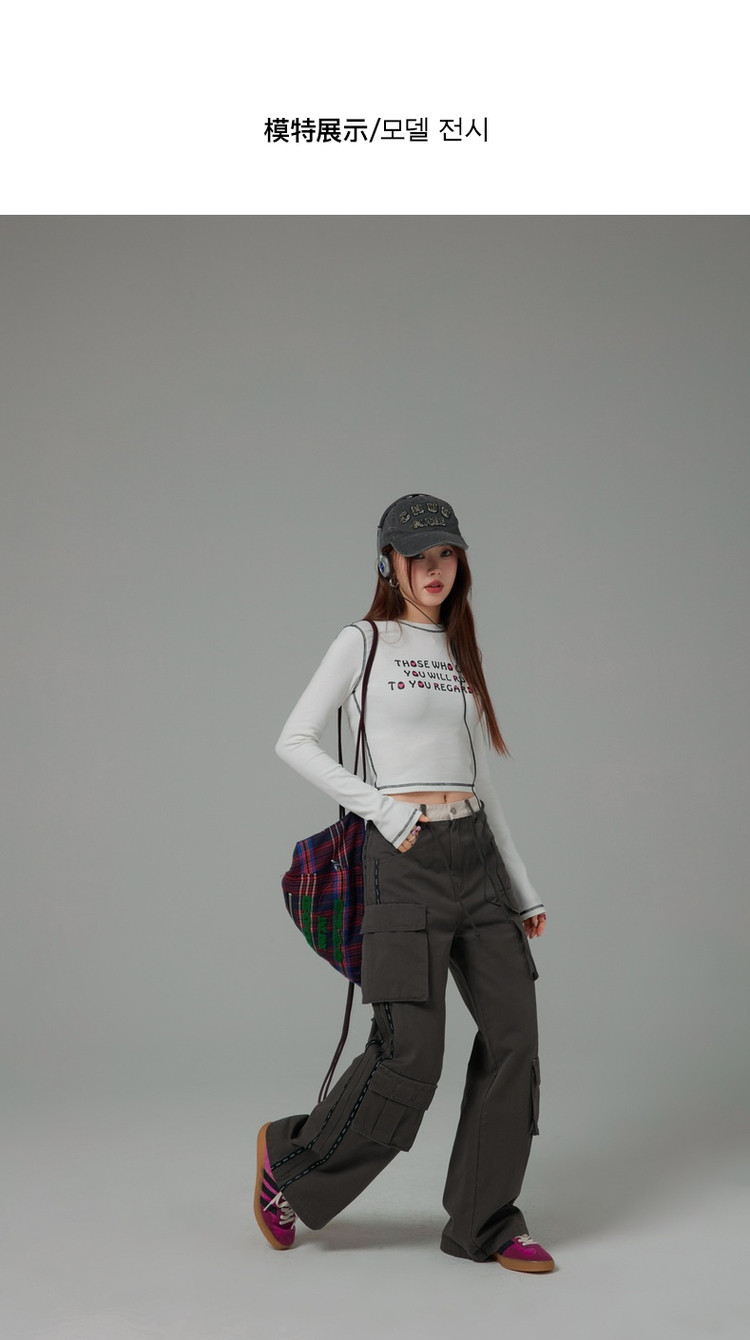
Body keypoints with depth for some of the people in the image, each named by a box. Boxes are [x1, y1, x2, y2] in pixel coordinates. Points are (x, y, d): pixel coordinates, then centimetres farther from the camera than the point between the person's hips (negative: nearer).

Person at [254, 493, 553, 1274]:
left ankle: (484, 1223, 17)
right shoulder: (364, 643, 0)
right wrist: (383, 809, -13)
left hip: (477, 855, 6)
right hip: (405, 858, -6)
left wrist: (524, 891, 16)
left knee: (514, 1033, 2)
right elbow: (295, 742, -5)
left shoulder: (461, 654, 16)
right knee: (411, 1056, -6)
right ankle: (290, 1159, 19)